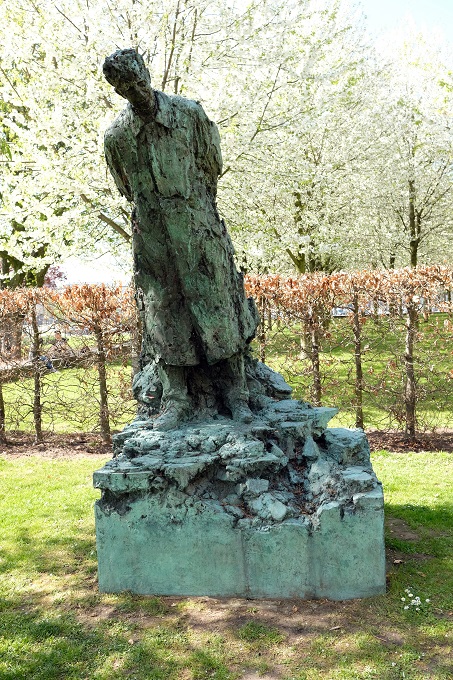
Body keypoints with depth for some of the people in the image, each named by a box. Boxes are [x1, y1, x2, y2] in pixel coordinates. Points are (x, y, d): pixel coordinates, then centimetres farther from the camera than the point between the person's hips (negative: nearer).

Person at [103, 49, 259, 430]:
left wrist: (194, 208, 12)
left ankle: (235, 393, 9)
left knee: (215, 305, 0)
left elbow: (213, 166, 8)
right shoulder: (116, 137, 1)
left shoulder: (189, 113, -2)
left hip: (199, 230, -1)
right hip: (152, 237, 1)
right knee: (165, 313, 2)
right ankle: (176, 399, 10)